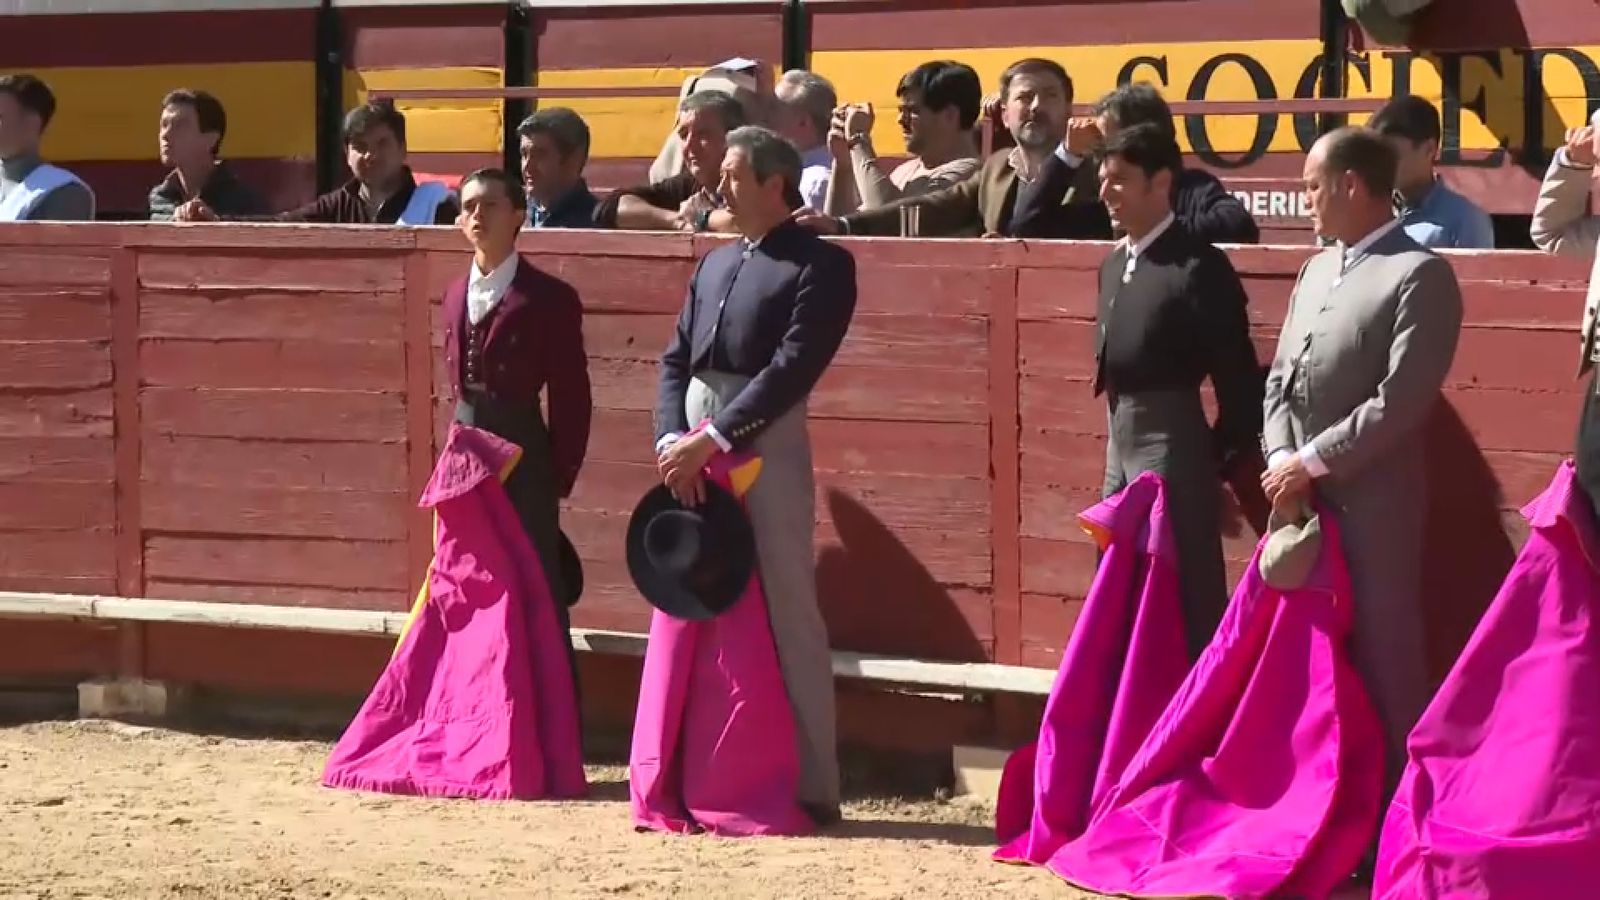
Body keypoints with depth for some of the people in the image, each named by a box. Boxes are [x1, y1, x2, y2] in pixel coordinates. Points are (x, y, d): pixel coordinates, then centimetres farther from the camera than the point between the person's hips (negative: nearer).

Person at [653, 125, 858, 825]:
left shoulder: (819, 264, -3)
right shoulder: (715, 264, 20)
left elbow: (792, 367, -13)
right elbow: (675, 360, 14)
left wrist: (711, 441, -17)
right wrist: (672, 440, -4)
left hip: (765, 446, -7)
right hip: (695, 447, 7)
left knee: (788, 615, -4)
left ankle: (811, 785, -1)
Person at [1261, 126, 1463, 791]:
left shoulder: (1420, 275, -10)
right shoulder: (1316, 270, 17)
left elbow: (1399, 400, -17)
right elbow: (1280, 379, 15)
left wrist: (1313, 463, -14)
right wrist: (1281, 460, -3)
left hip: (1371, 504, -7)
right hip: (1301, 498, 7)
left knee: (1382, 653, -1)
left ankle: (1398, 788, 5)